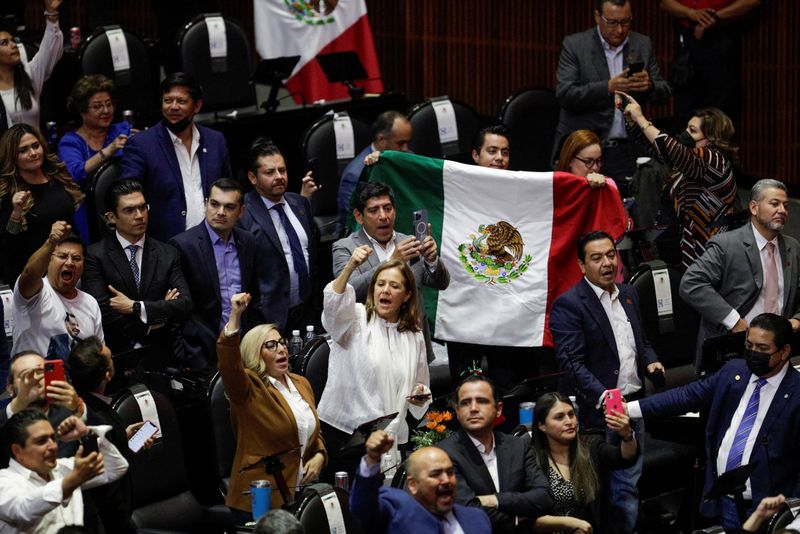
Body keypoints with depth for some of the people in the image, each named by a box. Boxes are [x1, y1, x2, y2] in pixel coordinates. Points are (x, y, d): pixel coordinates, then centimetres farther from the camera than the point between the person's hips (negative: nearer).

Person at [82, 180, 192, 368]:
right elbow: (103, 312, -9)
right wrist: (151, 324, -2)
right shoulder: (95, 256, 0)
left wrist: (136, 307, -9)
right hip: (116, 357, -3)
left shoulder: (168, 254, 10)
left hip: (162, 359, 3)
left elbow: (185, 305, 0)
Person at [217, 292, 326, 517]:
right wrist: (235, 315, -38)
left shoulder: (301, 384, 14)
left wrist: (319, 457, 2)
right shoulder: (249, 388, -7)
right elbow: (228, 362, -27)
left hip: (301, 492, 6)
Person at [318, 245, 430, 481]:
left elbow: (420, 386, 24)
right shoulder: (356, 318, 1)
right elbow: (333, 305, -23)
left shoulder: (414, 337, 14)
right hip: (342, 432, -3)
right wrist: (349, 268, -38)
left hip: (390, 438, 3)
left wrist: (421, 397, 0)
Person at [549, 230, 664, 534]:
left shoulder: (628, 295, 13)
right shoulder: (568, 305, -11)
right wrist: (603, 396, -31)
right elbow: (571, 361, -18)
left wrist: (650, 361, 2)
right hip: (597, 413, -6)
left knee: (629, 486, 10)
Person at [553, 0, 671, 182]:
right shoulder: (574, 45, -2)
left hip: (625, 152, 2)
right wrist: (607, 87, -24)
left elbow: (664, 92, 10)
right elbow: (565, 95, -11)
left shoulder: (642, 44, 8)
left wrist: (649, 85, -14)